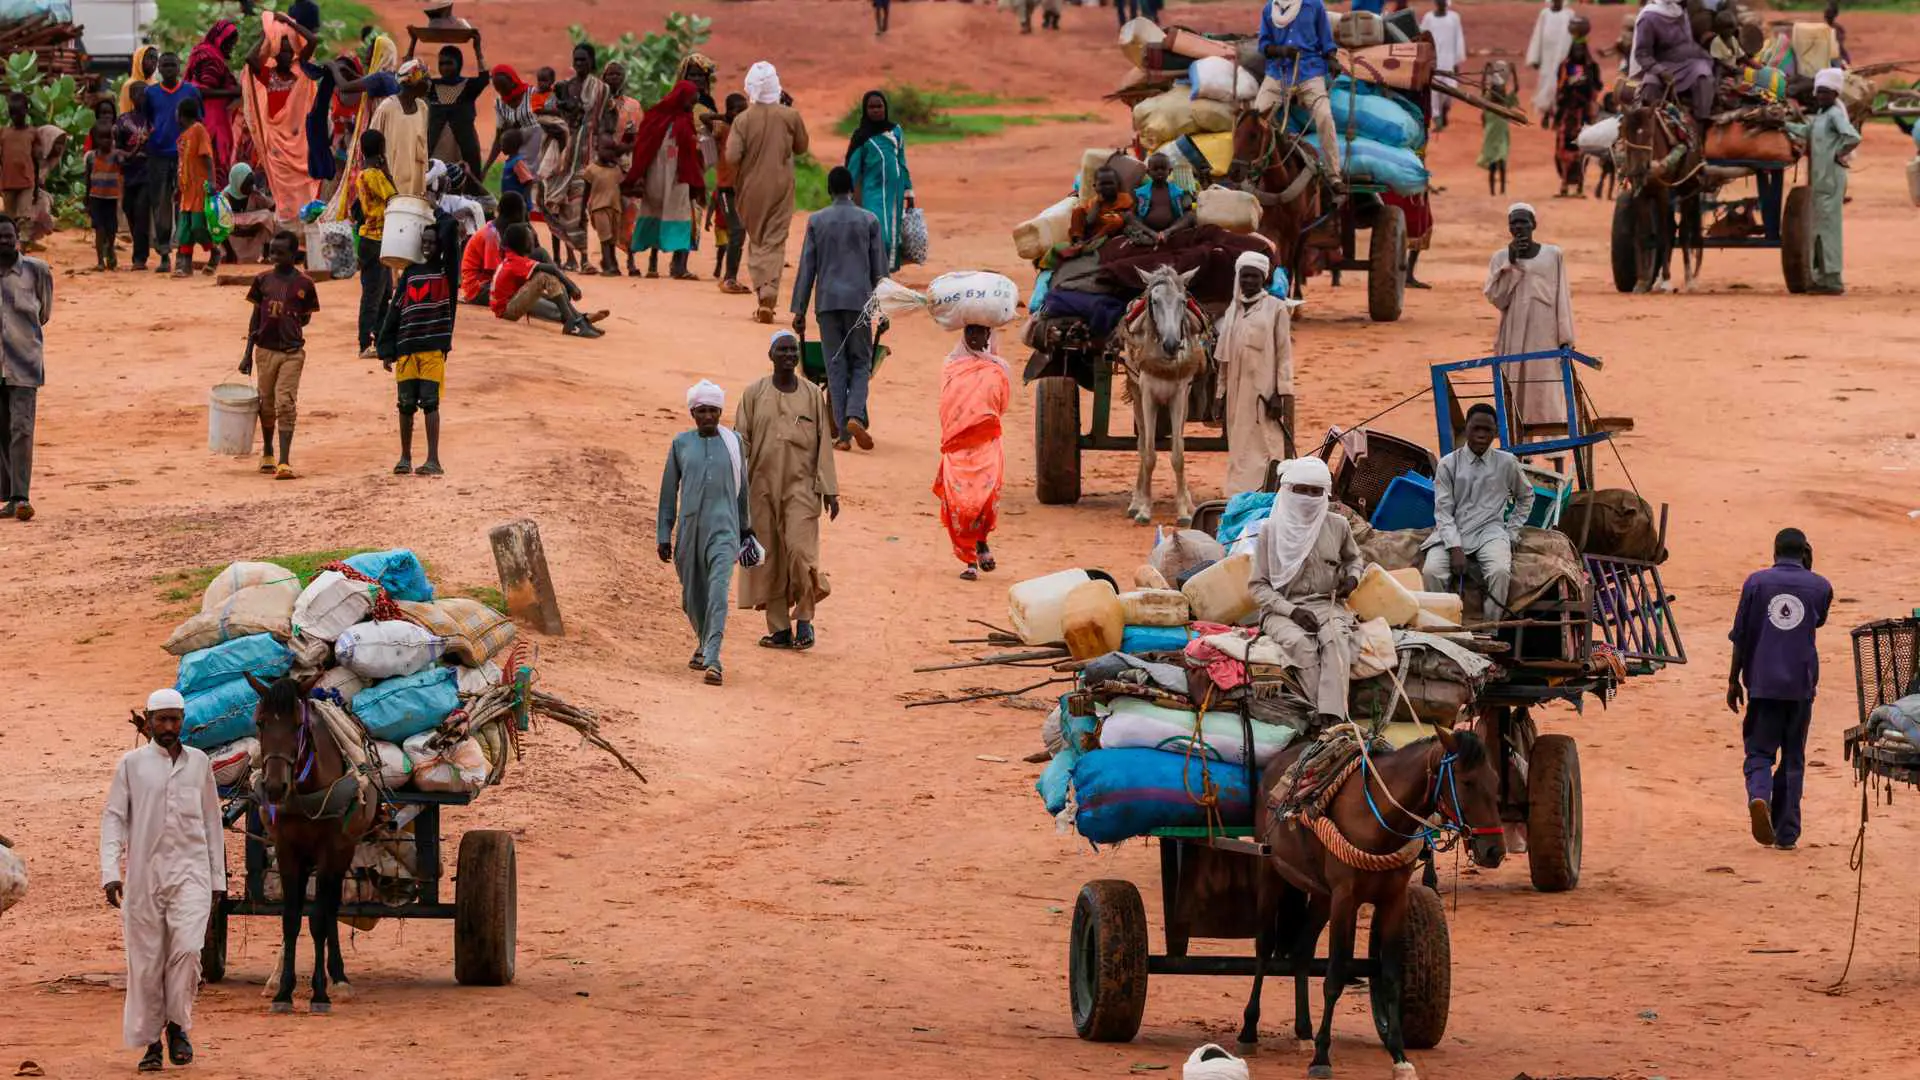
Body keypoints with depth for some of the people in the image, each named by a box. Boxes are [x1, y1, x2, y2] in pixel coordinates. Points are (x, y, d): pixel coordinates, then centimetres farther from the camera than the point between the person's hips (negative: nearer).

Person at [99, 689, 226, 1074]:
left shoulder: (199, 763, 10)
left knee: (187, 948, -18)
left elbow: (212, 821, 15)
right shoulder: (131, 764, 3)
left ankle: (177, 1025, 0)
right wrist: (110, 872, -11)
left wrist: (218, 878, 13)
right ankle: (149, 1041, 12)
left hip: (190, 872, 0)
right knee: (146, 960, 1)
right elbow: (113, 817, 0)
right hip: (143, 873, 0)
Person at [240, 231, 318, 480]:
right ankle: (267, 454, 32)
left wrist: (288, 326, -6)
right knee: (266, 404, 13)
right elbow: (256, 317, 9)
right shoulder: (263, 281, 4)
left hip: (292, 350, -3)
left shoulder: (303, 284, -3)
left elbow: (305, 318, 9)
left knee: (286, 405, -10)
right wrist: (248, 354, 7)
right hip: (265, 350, 3)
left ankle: (284, 462, -13)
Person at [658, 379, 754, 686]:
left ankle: (713, 660, -25)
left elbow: (742, 488, 16)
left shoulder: (733, 443, 5)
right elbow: (669, 491, 9)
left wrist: (746, 528, 23)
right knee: (692, 596, 11)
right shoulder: (681, 444, 5)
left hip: (724, 528, -2)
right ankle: (704, 644, 39)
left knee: (718, 591, -18)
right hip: (689, 527, 2)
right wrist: (664, 536, 6)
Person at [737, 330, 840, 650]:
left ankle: (804, 617, -1)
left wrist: (829, 490, 2)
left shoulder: (812, 395, 5)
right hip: (763, 488, 1)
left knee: (800, 549, -16)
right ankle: (780, 628, 8)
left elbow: (823, 444, 6)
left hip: (801, 486, -1)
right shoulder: (754, 394, 4)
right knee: (769, 557, 2)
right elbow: (740, 441, 3)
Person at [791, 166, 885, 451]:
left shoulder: (816, 221, 2)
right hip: (859, 300, -1)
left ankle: (842, 432, 0)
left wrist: (799, 309, 8)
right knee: (861, 361, 8)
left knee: (835, 366, 5)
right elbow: (879, 268, 5)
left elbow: (807, 268, 3)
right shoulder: (869, 221, 1)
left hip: (827, 301, 1)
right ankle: (855, 415, -16)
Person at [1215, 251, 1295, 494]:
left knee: (1266, 447, -8)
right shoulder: (1233, 310, 13)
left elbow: (1284, 355, -6)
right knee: (1239, 451, 7)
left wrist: (1281, 394, -12)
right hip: (1237, 390, 6)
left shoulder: (1276, 309, -3)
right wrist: (1220, 392, 13)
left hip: (1264, 390, -6)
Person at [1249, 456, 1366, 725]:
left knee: (1336, 637, -34)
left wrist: (1352, 577, 7)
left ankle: (1332, 718, -47)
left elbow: (1353, 558, 31)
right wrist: (1292, 611, -11)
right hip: (1281, 609, -1)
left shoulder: (1337, 526, 10)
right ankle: (1321, 717, -40)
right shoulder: (1271, 531, 3)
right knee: (1301, 643, -36)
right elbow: (1258, 585, 3)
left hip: (1327, 604, 1)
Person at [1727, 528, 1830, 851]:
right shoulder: (1819, 587, 3)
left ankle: (1759, 797, -28)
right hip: (1801, 685, 1)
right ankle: (1786, 833, 8)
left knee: (1759, 752, 3)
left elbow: (1740, 637, 1)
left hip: (1762, 683, -1)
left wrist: (1734, 680, 9)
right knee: (1793, 758, 10)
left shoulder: (1756, 582, 0)